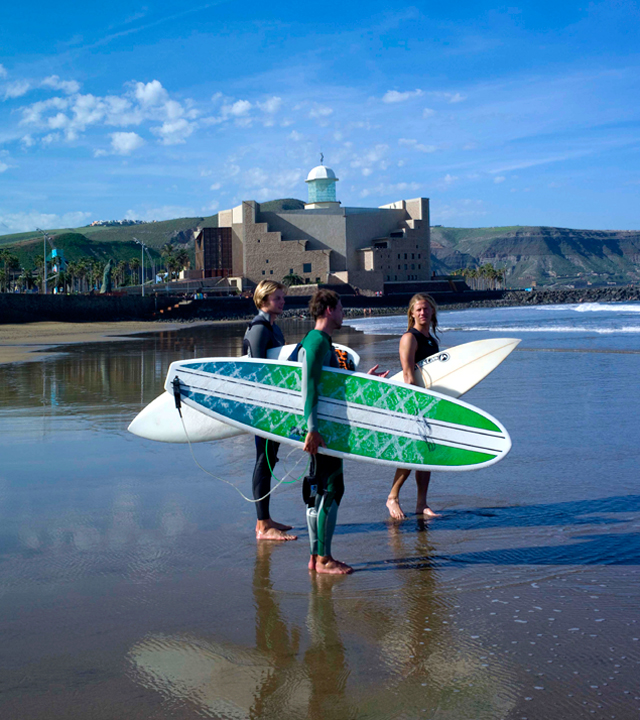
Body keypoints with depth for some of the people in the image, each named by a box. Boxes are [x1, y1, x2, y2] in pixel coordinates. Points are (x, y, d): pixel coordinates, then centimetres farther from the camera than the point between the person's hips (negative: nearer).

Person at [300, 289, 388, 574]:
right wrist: (313, 429, -28)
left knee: (319, 489, 13)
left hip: (324, 428, 11)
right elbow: (309, 387, -23)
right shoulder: (317, 342, -14)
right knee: (330, 489, -7)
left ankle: (316, 556, 18)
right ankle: (324, 559, -2)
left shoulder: (320, 341, 18)